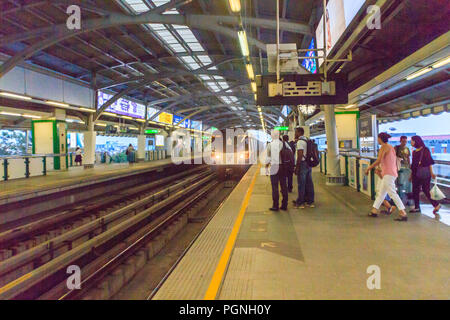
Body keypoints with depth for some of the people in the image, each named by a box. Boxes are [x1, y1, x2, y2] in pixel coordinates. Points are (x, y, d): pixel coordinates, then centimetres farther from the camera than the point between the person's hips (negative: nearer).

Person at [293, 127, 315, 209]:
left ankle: (300, 203, 3)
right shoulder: (307, 140, 14)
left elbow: (300, 155, -20)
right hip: (309, 164, 9)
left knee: (301, 184, -3)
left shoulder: (300, 142, -14)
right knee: (309, 183, 10)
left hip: (303, 164, -9)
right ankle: (310, 202, 16)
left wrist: (297, 167, -17)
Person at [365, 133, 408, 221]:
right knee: (381, 193, 15)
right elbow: (395, 161, 20)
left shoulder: (384, 147, -11)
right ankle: (374, 211, 23)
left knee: (392, 193, -12)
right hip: (393, 173, 10)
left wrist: (369, 168, -12)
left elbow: (378, 161, -22)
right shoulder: (391, 147, 16)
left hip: (388, 174, -10)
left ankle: (403, 214, -15)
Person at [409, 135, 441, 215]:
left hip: (424, 174, -7)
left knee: (426, 190, -3)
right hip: (415, 174, 7)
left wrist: (431, 173, -18)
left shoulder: (425, 150, -7)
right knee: (415, 190, 5)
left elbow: (430, 162, -12)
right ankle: (417, 207, 9)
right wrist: (411, 174, 18)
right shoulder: (414, 152, 13)